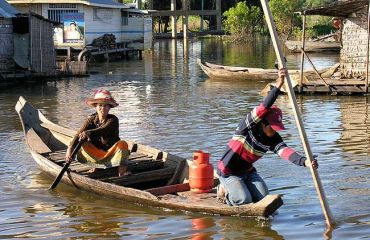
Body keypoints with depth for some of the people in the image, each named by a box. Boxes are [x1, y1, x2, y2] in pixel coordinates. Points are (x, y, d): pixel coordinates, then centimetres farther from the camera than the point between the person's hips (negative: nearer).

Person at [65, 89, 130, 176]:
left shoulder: (113, 119, -13)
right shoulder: (91, 120, -4)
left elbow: (103, 130, -35)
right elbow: (79, 135, -18)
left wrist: (89, 133, -55)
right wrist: (70, 149, -36)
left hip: (111, 153, -3)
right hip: (96, 154, 3)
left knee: (122, 144, -31)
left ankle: (122, 171, -28)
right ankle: (95, 166, -13)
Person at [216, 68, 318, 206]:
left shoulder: (273, 139, -9)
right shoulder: (248, 125, -22)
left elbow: (285, 151, -26)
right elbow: (264, 107, -39)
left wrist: (305, 161, -45)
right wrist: (278, 85, -50)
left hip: (247, 171, 6)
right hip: (228, 172, -6)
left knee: (263, 198, -7)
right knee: (244, 200, -22)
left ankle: (237, 189, 18)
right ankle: (224, 190, 10)